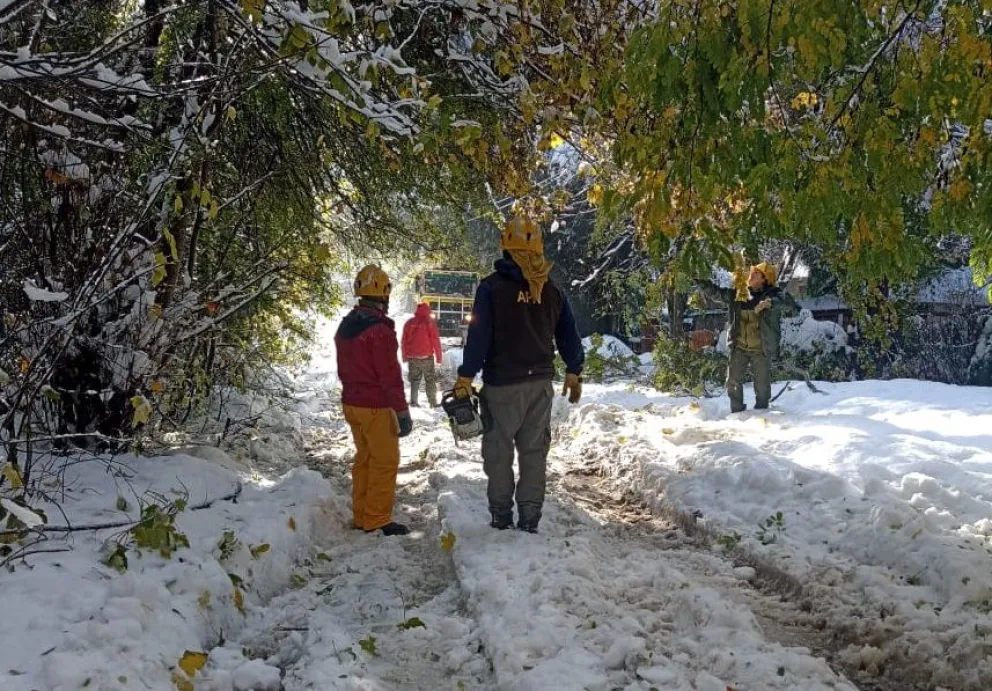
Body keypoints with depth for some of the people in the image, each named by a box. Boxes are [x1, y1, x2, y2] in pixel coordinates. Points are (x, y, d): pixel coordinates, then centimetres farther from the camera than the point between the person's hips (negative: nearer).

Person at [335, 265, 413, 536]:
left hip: (351, 403, 9)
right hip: (376, 407, -9)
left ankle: (361, 516, 21)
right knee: (385, 462, -1)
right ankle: (377, 520, 2)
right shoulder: (380, 328, -19)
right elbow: (390, 374, -20)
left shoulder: (345, 326, 9)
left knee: (364, 458, 16)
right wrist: (402, 411, -15)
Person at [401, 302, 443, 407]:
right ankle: (433, 402, -2)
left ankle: (413, 401, 9)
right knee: (430, 380, 3)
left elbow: (404, 341, 10)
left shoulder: (409, 323, 6)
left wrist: (405, 357, 17)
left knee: (414, 380, 13)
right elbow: (436, 341, -7)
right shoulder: (429, 323, -7)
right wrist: (438, 357, -1)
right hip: (426, 357, -4)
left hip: (412, 357, 4)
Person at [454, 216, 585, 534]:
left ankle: (501, 518, 9)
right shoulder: (552, 290, 5)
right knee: (534, 451, 9)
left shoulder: (492, 287, -9)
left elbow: (478, 336, -12)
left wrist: (465, 378, -8)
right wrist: (574, 373, 24)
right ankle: (530, 519, 10)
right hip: (541, 382, 4)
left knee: (498, 451, 6)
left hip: (502, 384, -4)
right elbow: (569, 336, 12)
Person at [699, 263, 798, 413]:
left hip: (761, 350, -4)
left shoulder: (773, 295, -8)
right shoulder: (737, 294, 5)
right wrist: (702, 282, -2)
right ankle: (737, 411, 19)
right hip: (739, 347, 4)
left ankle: (761, 411, 24)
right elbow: (716, 292, 12)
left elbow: (788, 303, -25)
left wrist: (771, 303, -41)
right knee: (733, 380, 5)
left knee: (762, 383, 6)